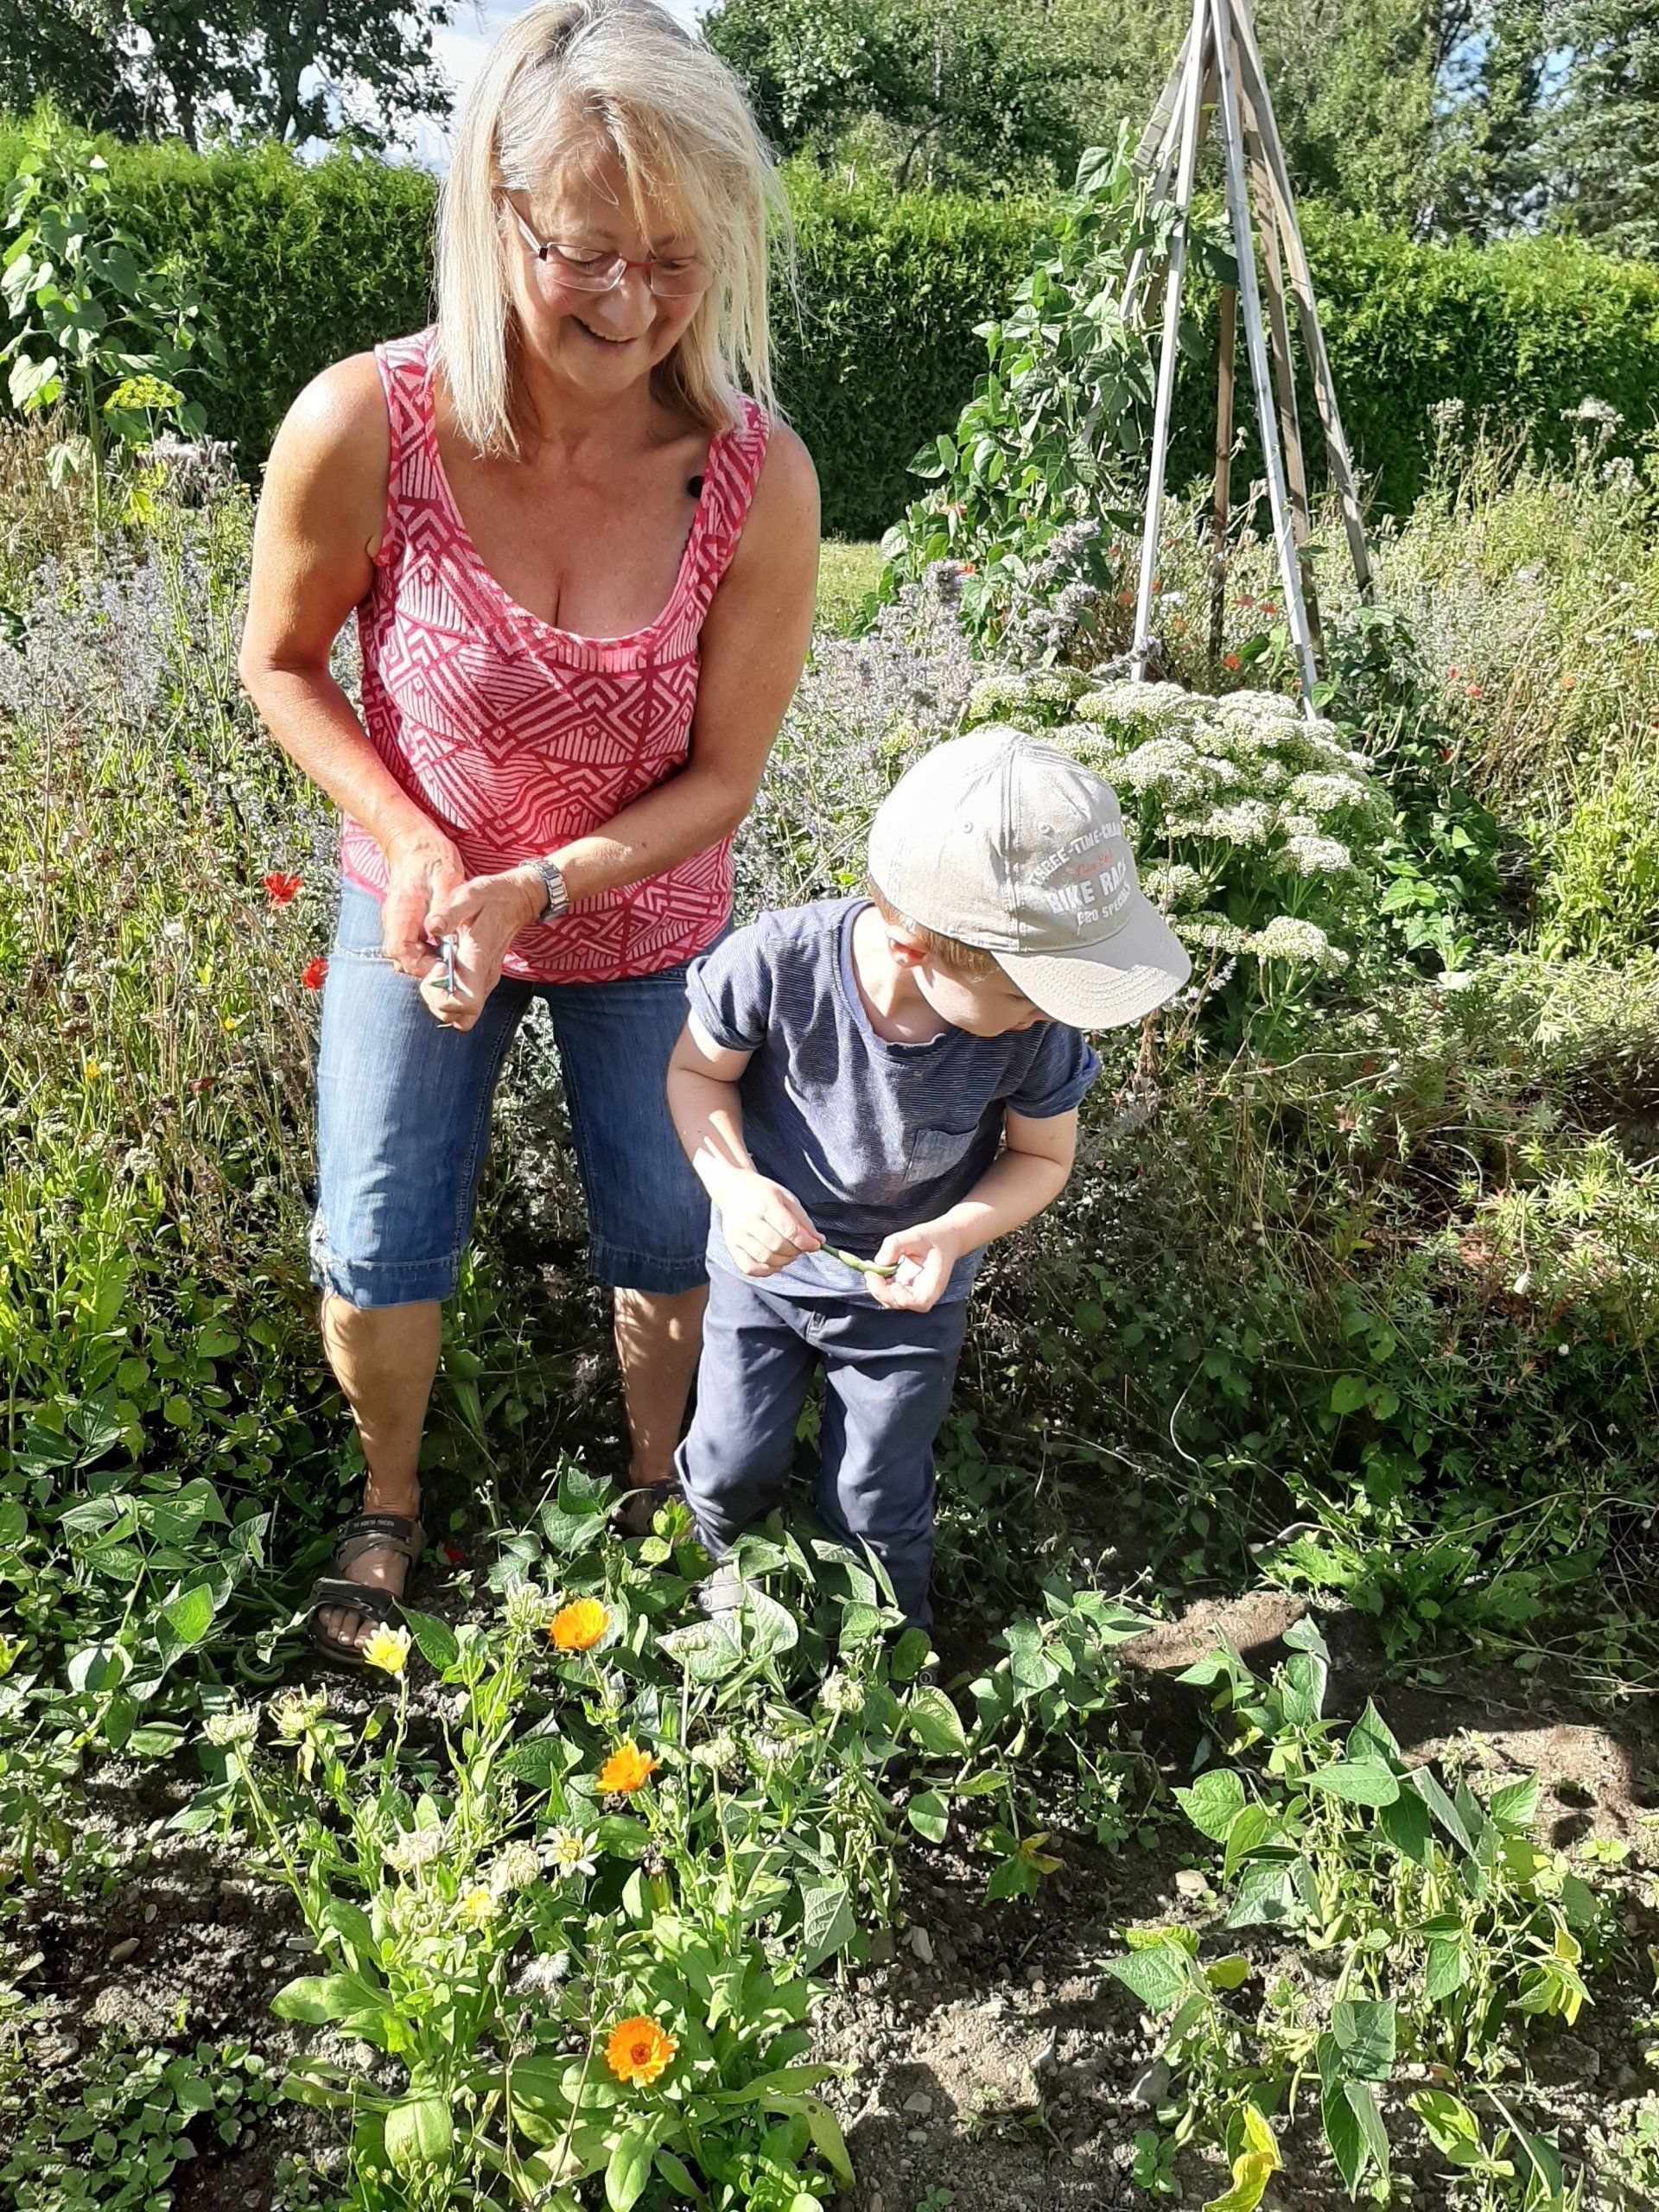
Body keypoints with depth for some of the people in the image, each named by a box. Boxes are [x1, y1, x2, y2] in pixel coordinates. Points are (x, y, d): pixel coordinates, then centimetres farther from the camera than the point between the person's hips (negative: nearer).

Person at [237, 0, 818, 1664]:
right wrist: (407, 836, -22)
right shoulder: (365, 428, -25)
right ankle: (389, 1505, 40)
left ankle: (653, 1491, 46)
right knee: (377, 1256, 8)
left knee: (667, 1249, 14)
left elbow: (720, 779, -15)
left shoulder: (756, 477, -24)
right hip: (417, 899, 0)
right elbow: (281, 663, -7)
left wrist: (539, 888, -28)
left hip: (644, 924, 0)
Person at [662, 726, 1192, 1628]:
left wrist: (949, 1237, -28)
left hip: (907, 1291, 0)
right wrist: (734, 1184, -31)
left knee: (878, 1501, 15)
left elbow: (1042, 1157, -10)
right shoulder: (777, 963, -33)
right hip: (766, 1262, 0)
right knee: (730, 1468, 13)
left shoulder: (1035, 1028, -30)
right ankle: (737, 1559, 52)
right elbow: (697, 1069, -13)